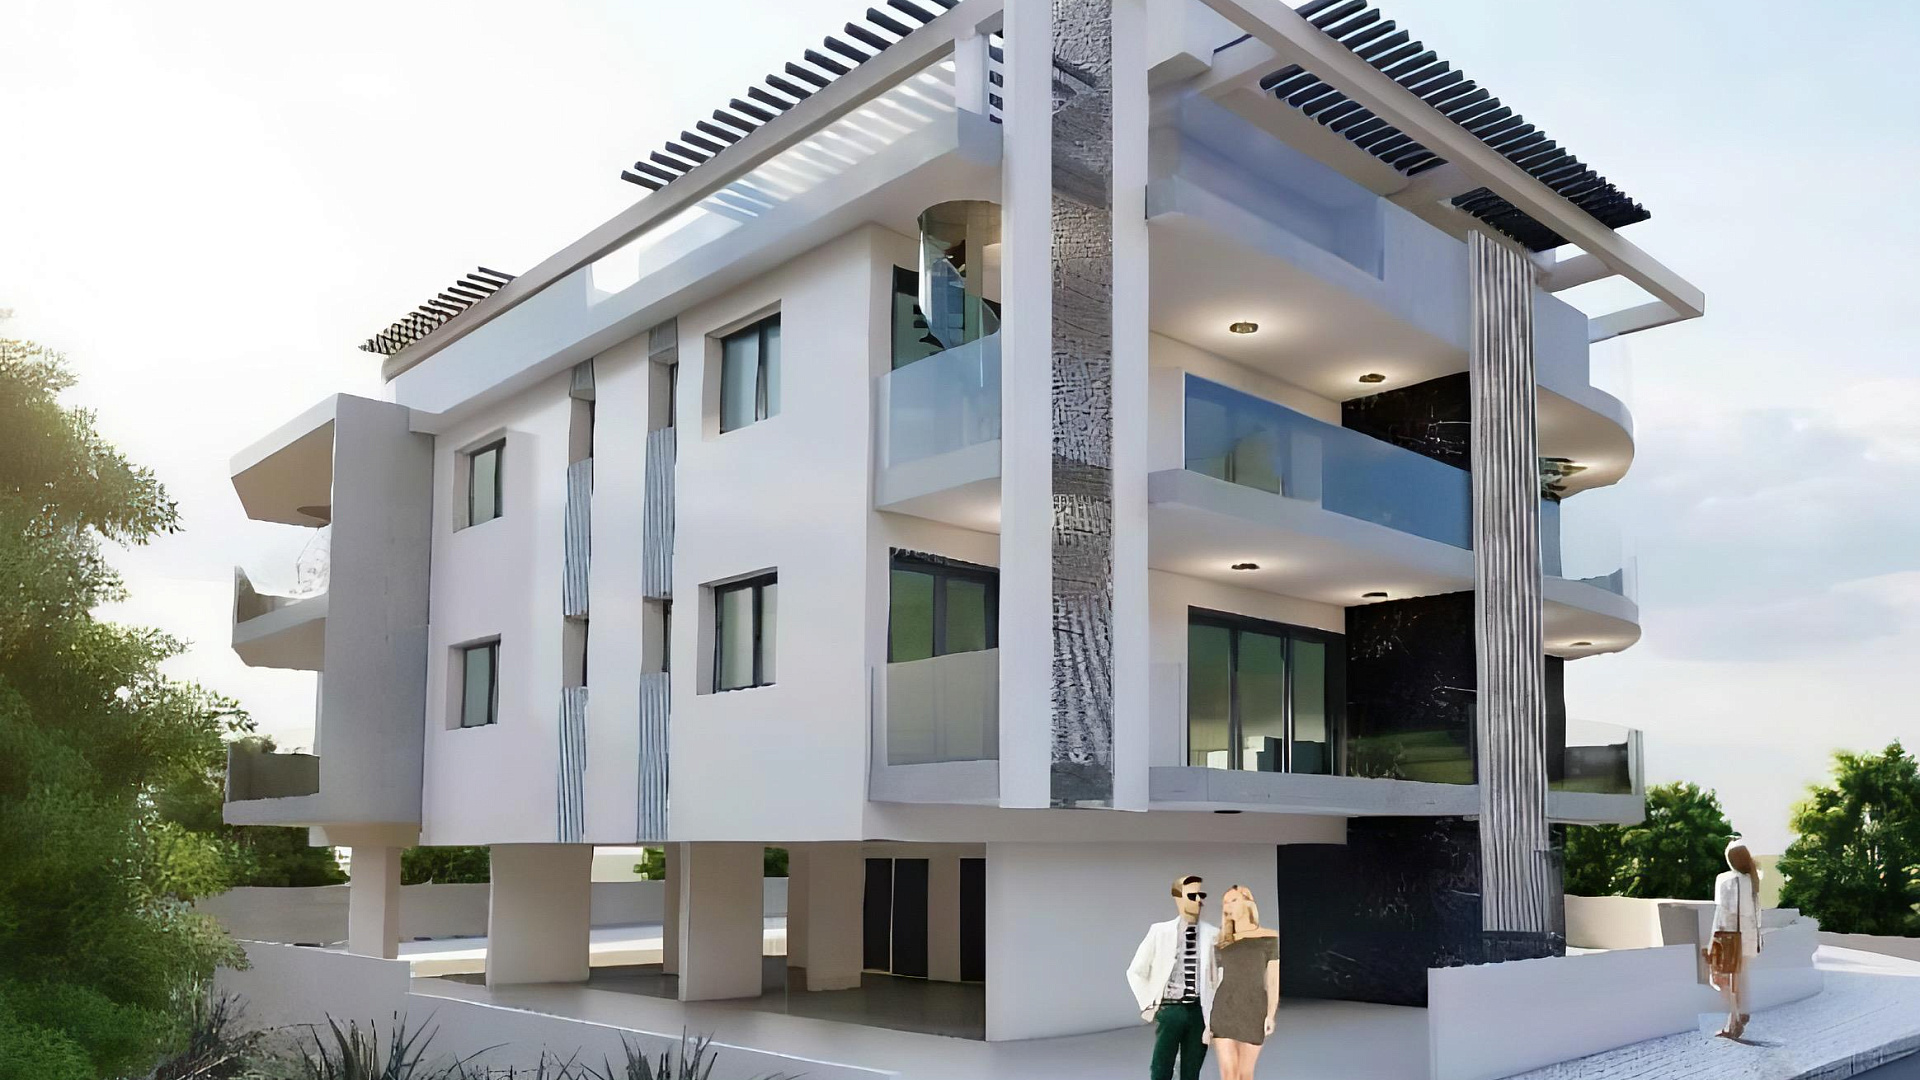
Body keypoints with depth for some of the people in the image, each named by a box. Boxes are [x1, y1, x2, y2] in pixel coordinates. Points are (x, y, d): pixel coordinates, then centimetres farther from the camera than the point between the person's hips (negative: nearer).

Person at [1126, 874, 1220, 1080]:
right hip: (1169, 1010, -1)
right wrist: (1148, 1005, 2)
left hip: (1199, 1011, 2)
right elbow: (1135, 972, 5)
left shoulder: (1213, 935, -2)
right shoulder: (1160, 932, -4)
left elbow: (1220, 977, 10)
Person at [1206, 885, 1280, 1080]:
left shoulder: (1269, 938, 2)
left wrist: (1271, 1014, -12)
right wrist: (1206, 1018, 6)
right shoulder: (1222, 944, 11)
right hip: (1224, 1011, 2)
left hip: (1253, 1012, -2)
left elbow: (1273, 979, -1)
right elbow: (1215, 982, 12)